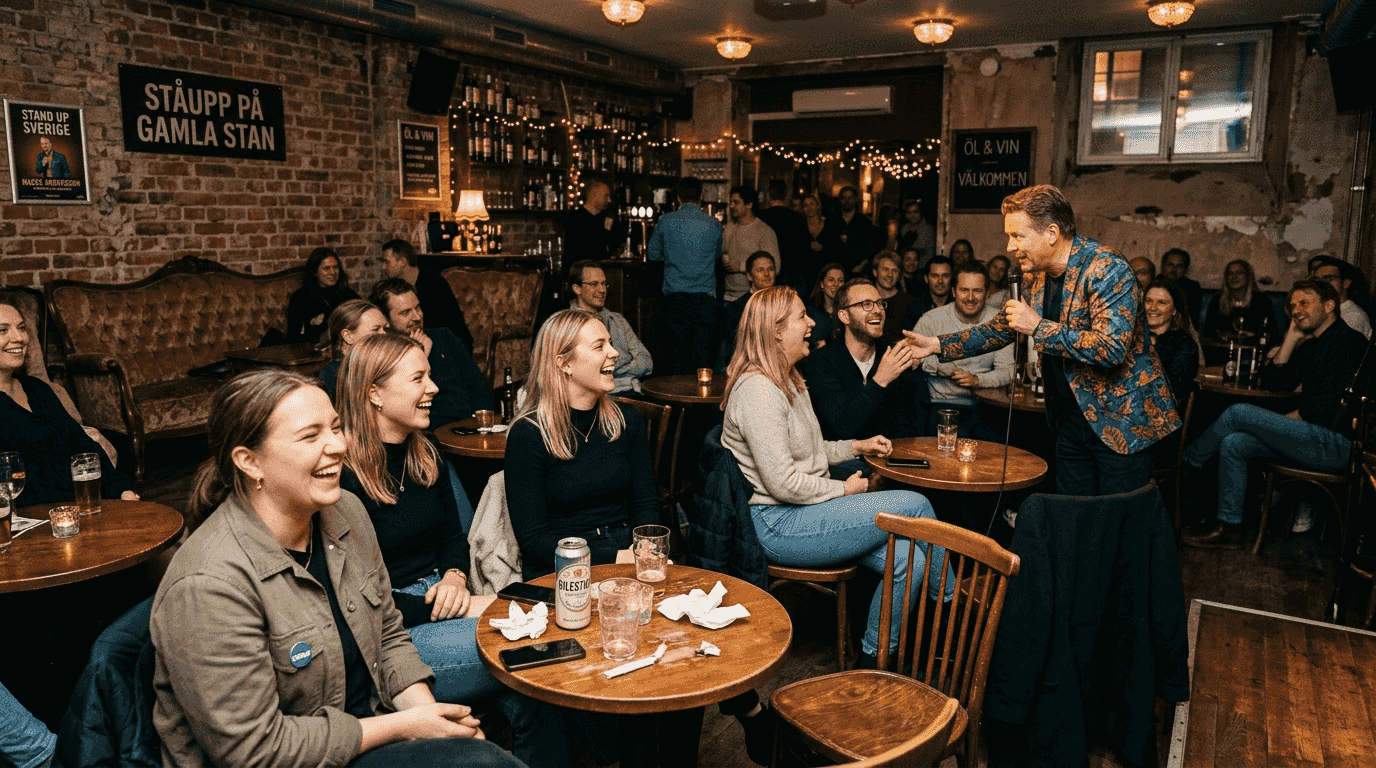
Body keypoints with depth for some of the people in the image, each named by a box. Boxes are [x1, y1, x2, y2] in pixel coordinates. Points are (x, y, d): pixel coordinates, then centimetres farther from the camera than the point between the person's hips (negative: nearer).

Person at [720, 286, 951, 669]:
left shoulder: (789, 381, 15)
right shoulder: (758, 391, -20)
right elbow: (784, 484, -23)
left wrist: (856, 447, 14)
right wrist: (844, 489, -9)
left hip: (803, 511, 10)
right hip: (777, 526, -10)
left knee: (906, 562, -8)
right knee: (915, 505, -11)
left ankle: (873, 658, 9)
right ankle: (952, 605, 10)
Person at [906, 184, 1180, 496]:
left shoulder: (1107, 269, -20)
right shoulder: (1036, 276, 4)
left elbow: (1112, 348, -30)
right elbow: (1001, 328, 16)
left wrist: (1039, 327, -27)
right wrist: (938, 344, 7)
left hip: (1121, 420, -7)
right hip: (1071, 419, 7)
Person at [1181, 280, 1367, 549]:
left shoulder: (1348, 341, -11)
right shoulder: (1311, 346, 19)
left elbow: (1329, 407, -19)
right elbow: (1272, 381, 14)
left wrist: (1285, 420, -5)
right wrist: (1292, 337, 9)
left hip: (1339, 443, -9)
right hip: (1314, 435, 9)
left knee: (1239, 413, -16)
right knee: (1233, 443, -6)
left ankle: (1187, 460, 7)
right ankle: (1228, 527, -3)